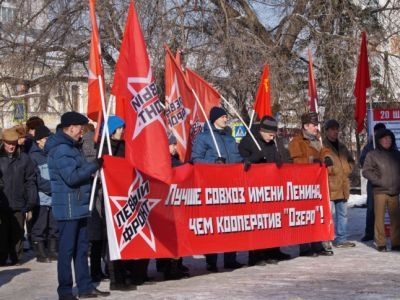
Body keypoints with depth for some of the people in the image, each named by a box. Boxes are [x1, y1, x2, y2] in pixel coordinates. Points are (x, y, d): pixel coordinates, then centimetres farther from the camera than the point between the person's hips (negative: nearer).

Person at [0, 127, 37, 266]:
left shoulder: (24, 158, 2)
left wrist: (30, 206, 0)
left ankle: (16, 259, 20)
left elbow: (30, 182, 3)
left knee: (17, 234, 7)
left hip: (19, 205, 1)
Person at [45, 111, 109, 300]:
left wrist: (91, 172, 7)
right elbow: (72, 177, -23)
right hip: (68, 208, -10)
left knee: (81, 249, 13)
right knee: (67, 250, -3)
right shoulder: (61, 149, -15)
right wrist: (95, 166, -16)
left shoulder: (71, 147, 16)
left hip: (79, 206, 10)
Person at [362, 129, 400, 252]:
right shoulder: (372, 155, 1)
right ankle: (380, 243, 4)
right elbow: (366, 171, -2)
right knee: (380, 217, -1)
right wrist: (379, 181, -9)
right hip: (380, 191, -3)